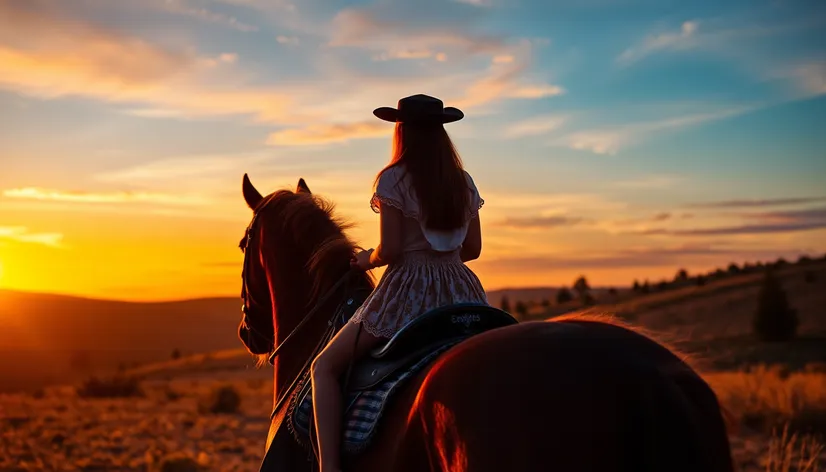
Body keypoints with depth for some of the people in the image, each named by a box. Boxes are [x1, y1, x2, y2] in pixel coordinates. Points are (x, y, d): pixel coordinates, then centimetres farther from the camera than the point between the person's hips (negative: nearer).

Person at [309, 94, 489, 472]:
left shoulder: (393, 179, -8)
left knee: (325, 366, 5)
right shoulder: (464, 181, 9)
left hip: (408, 290, -6)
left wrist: (367, 259, 7)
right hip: (461, 292, 6)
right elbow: (472, 248, 11)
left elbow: (389, 250, -13)